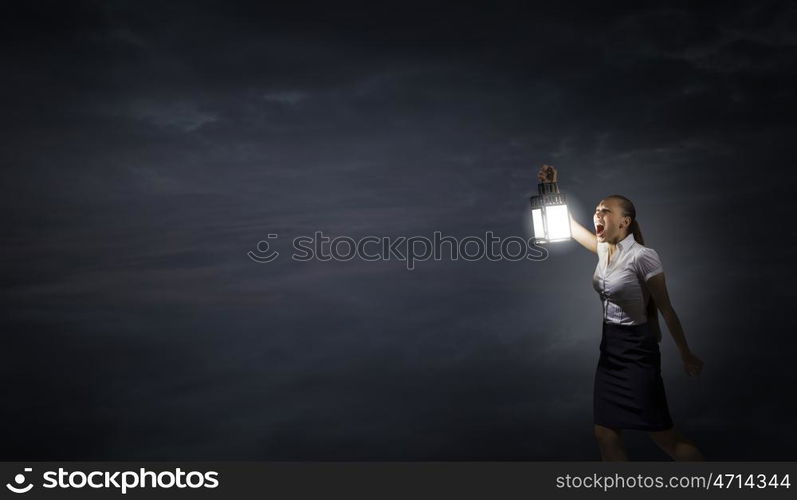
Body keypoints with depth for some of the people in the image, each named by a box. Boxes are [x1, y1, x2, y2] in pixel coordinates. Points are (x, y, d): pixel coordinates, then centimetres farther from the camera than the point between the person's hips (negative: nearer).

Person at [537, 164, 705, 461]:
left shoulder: (642, 256, -15)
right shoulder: (604, 249, 5)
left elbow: (666, 309, -10)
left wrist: (686, 355, -3)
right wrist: (551, 189, 4)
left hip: (636, 351, -7)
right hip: (609, 349, 7)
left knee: (666, 438, 0)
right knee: (605, 435, 9)